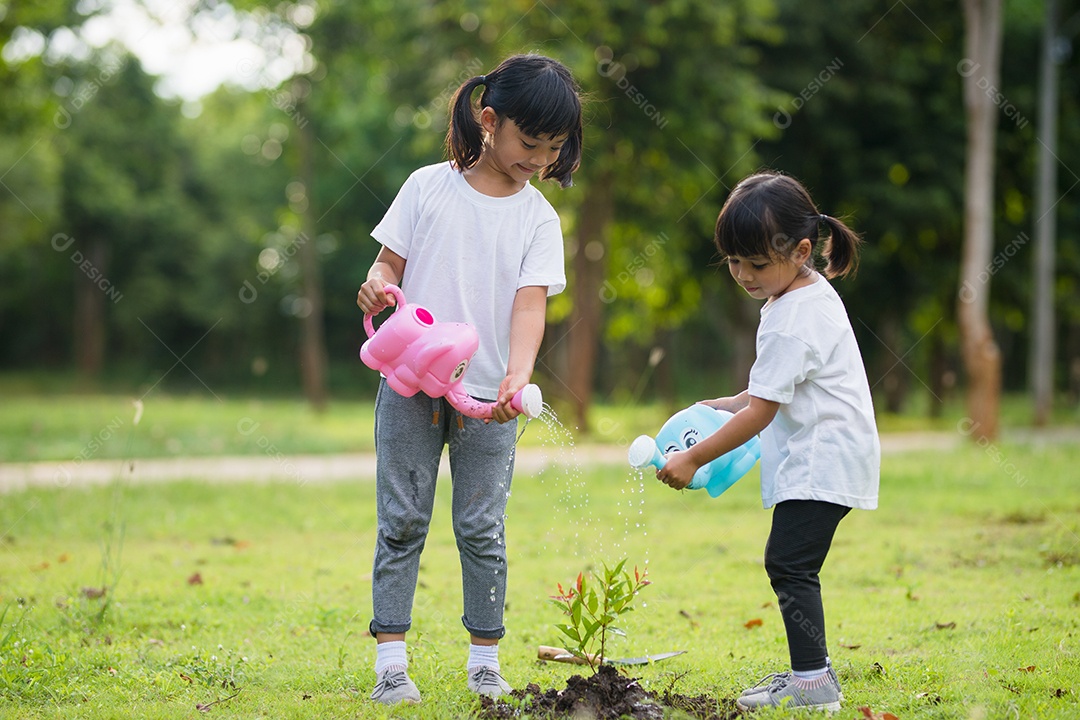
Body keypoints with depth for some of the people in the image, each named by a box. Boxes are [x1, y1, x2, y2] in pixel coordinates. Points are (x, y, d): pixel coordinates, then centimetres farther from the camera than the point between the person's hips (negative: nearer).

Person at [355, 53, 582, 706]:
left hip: (488, 398, 0)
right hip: (411, 384, 0)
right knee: (403, 522, 2)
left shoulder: (539, 218, 1)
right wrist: (376, 286, -19)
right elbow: (391, 262, 6)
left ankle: (486, 661, 14)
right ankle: (391, 661, 6)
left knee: (483, 528, 3)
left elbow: (531, 303, -8)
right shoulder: (429, 187, 1)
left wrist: (517, 379, -24)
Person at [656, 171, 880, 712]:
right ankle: (813, 667, 18)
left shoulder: (792, 321, -20)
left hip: (824, 460, -11)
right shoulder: (811, 293, 12)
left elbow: (761, 411, -20)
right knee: (788, 563, 13)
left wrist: (693, 458, -16)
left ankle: (812, 680, -13)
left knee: (789, 563, -13)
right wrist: (728, 405, 18)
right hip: (822, 457, 11)